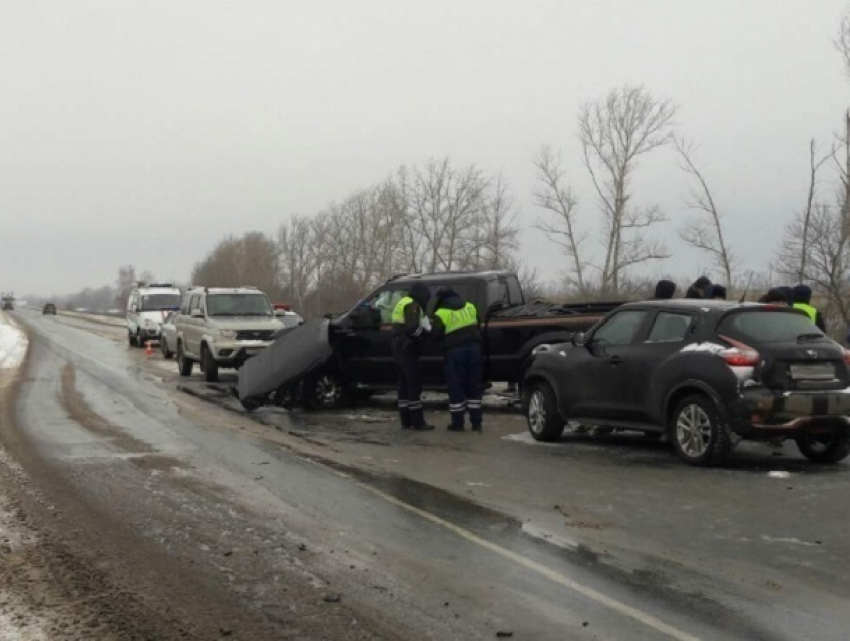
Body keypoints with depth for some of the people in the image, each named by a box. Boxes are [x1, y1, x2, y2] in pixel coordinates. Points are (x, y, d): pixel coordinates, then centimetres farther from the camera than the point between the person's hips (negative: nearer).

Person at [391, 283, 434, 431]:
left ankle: (406, 421, 11)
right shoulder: (412, 305, -11)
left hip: (399, 346, 10)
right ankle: (417, 421, -10)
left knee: (404, 384, 10)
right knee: (414, 384, -9)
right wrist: (426, 332, -7)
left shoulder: (402, 303, 21)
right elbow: (412, 328, -23)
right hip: (407, 348, -10)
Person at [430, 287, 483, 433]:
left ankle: (458, 423, 3)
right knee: (474, 386, 10)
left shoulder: (441, 313, -5)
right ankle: (476, 422, 10)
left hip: (455, 351, -4)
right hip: (474, 348, 4)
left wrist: (434, 326, 16)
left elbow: (435, 336, -4)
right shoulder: (470, 307, 11)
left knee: (456, 388, 3)